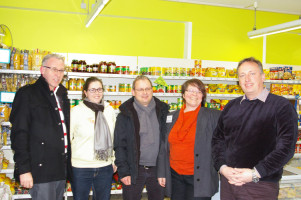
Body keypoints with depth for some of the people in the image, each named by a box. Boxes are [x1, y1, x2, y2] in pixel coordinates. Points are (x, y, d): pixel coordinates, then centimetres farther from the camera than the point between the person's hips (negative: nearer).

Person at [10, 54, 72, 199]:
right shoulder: (27, 93, -5)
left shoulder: (62, 95, 16)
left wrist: (68, 164, 15)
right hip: (41, 169, -7)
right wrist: (23, 169, -16)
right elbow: (19, 134, -11)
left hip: (61, 170, 7)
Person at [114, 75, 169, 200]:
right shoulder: (126, 114, -3)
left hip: (157, 169, 3)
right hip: (134, 170, -2)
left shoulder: (161, 111, 5)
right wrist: (123, 171, -9)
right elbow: (119, 145, -4)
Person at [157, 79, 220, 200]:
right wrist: (162, 172, 11)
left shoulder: (213, 116, -3)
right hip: (175, 175, 4)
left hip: (199, 179, -4)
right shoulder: (172, 117, 10)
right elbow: (164, 147, 13)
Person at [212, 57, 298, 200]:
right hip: (228, 180, 4)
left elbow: (286, 146, -12)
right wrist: (222, 167, -4)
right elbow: (218, 139, 12)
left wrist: (255, 173, -18)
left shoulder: (282, 106, -4)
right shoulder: (231, 106, 11)